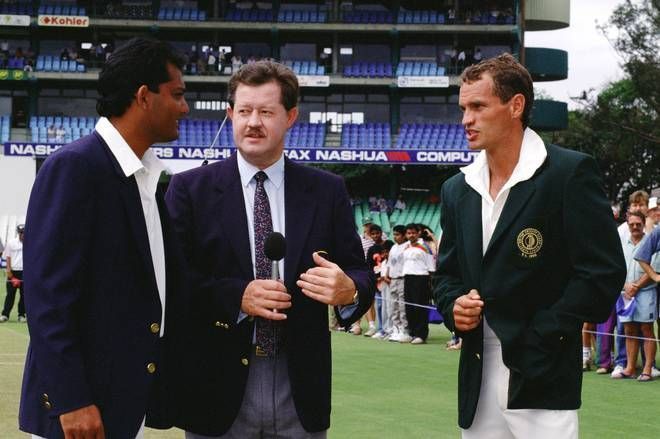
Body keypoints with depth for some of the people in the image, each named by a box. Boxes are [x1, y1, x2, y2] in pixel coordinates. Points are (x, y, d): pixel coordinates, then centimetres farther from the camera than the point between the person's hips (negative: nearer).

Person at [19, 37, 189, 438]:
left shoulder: (149, 176, 13)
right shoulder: (74, 167, -13)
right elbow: (47, 292, -18)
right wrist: (70, 401, -21)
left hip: (134, 402, 8)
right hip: (83, 405, -8)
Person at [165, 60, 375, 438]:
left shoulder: (327, 192, 6)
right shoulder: (190, 189, 1)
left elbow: (360, 274, 5)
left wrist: (350, 290, -18)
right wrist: (236, 296, -19)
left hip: (300, 389, 2)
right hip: (218, 387, -2)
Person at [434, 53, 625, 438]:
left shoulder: (570, 173, -7)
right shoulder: (457, 189, 12)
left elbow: (603, 273, -11)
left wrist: (537, 339, -14)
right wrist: (454, 307, -2)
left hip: (541, 381, -6)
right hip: (477, 382, 6)